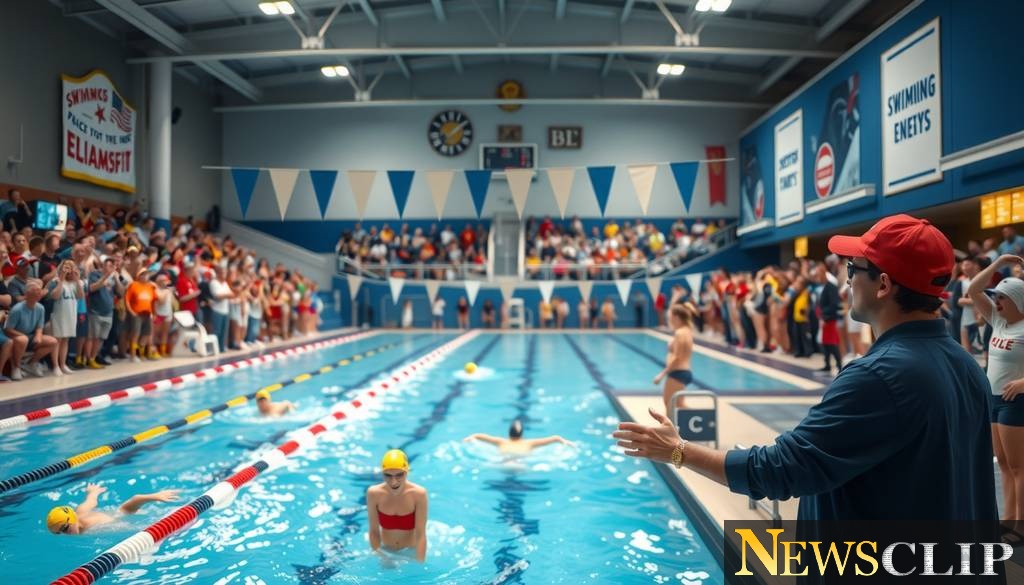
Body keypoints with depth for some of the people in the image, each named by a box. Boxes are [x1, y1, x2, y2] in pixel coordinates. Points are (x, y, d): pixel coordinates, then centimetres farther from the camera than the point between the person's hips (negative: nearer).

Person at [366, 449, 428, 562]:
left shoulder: (418, 494, -26)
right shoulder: (374, 493, -22)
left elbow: (421, 535, -23)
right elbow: (374, 532, -12)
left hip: (411, 552, -1)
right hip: (386, 552, 1)